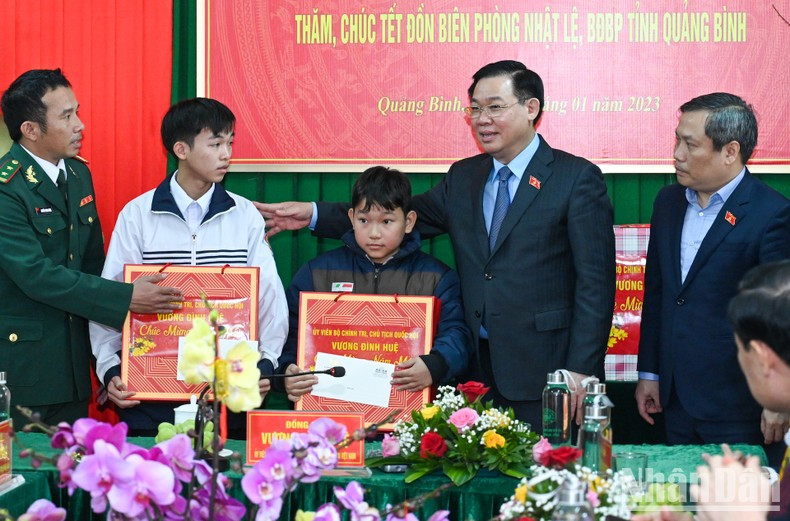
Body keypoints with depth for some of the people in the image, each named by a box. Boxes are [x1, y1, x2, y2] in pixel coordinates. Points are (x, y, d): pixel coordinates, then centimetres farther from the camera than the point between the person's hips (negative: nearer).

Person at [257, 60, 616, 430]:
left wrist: (580, 372, -14)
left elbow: (595, 282, -8)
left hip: (544, 375, -5)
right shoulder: (463, 177, 14)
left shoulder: (578, 178, -5)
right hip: (478, 371, 5)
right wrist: (314, 215, 7)